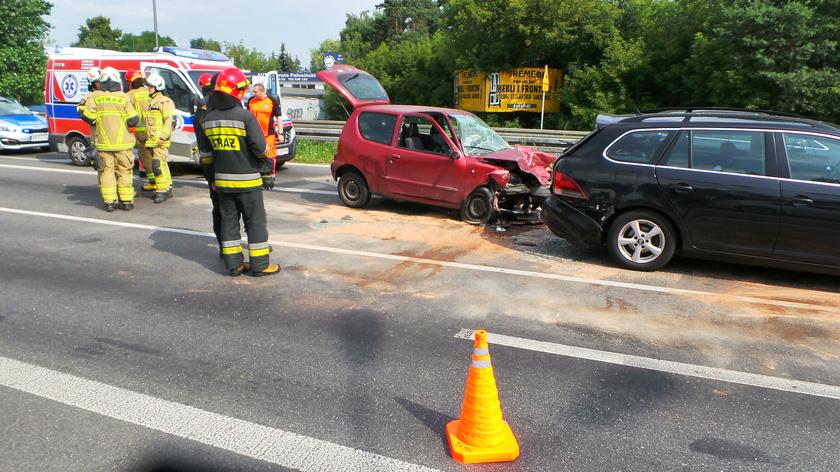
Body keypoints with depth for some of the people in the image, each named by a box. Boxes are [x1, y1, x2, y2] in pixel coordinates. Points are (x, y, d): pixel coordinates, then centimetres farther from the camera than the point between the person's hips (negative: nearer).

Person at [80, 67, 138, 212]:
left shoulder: (95, 96, -1)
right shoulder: (123, 97, -5)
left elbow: (87, 116, -5)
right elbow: (132, 120, -7)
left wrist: (96, 123, 15)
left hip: (104, 143, 1)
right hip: (122, 143, -1)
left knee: (107, 172, 7)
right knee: (124, 172, 6)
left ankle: (109, 202, 5)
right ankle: (126, 201, 7)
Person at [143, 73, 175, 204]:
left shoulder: (165, 102, -8)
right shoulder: (150, 102, 21)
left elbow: (171, 121, -17)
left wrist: (163, 136, -22)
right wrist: (147, 138, 24)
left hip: (161, 141, -9)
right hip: (151, 140, 9)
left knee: (158, 164, -14)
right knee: (161, 165, 13)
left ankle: (162, 191, -9)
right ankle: (167, 189, 21)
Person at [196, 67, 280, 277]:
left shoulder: (208, 118, 5)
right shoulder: (244, 116, -15)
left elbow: (205, 150, 11)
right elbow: (259, 146, -19)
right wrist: (262, 157, 3)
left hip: (222, 179, 6)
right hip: (247, 179, -6)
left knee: (229, 220, 12)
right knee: (255, 221, 4)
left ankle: (233, 264, 16)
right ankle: (260, 265, 8)